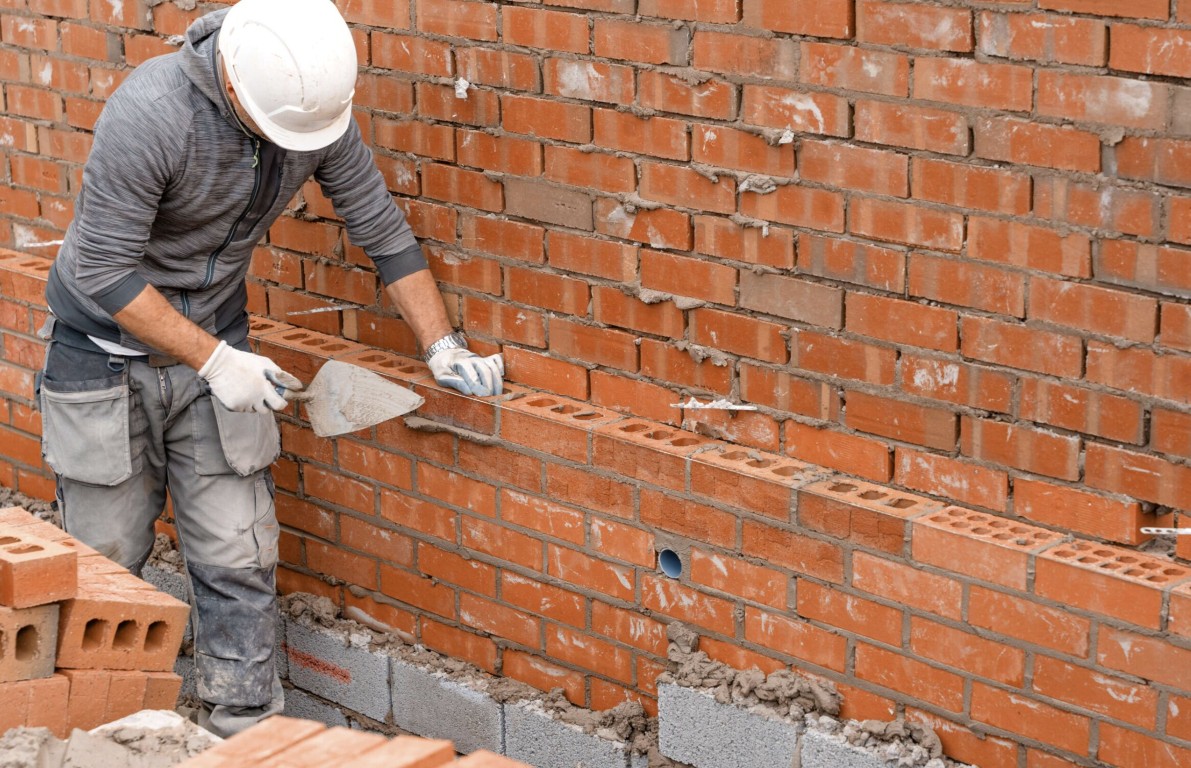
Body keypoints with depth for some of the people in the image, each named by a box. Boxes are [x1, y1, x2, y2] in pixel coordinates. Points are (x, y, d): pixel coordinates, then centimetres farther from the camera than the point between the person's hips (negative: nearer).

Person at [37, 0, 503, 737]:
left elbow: (382, 229, -2)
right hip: (108, 349, -4)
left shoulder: (318, 106, -14)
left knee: (240, 562, -1)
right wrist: (215, 360, -25)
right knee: (107, 562, 5)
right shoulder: (150, 113, -31)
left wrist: (444, 346, -7)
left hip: (215, 345, 4)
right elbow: (101, 270, -25)